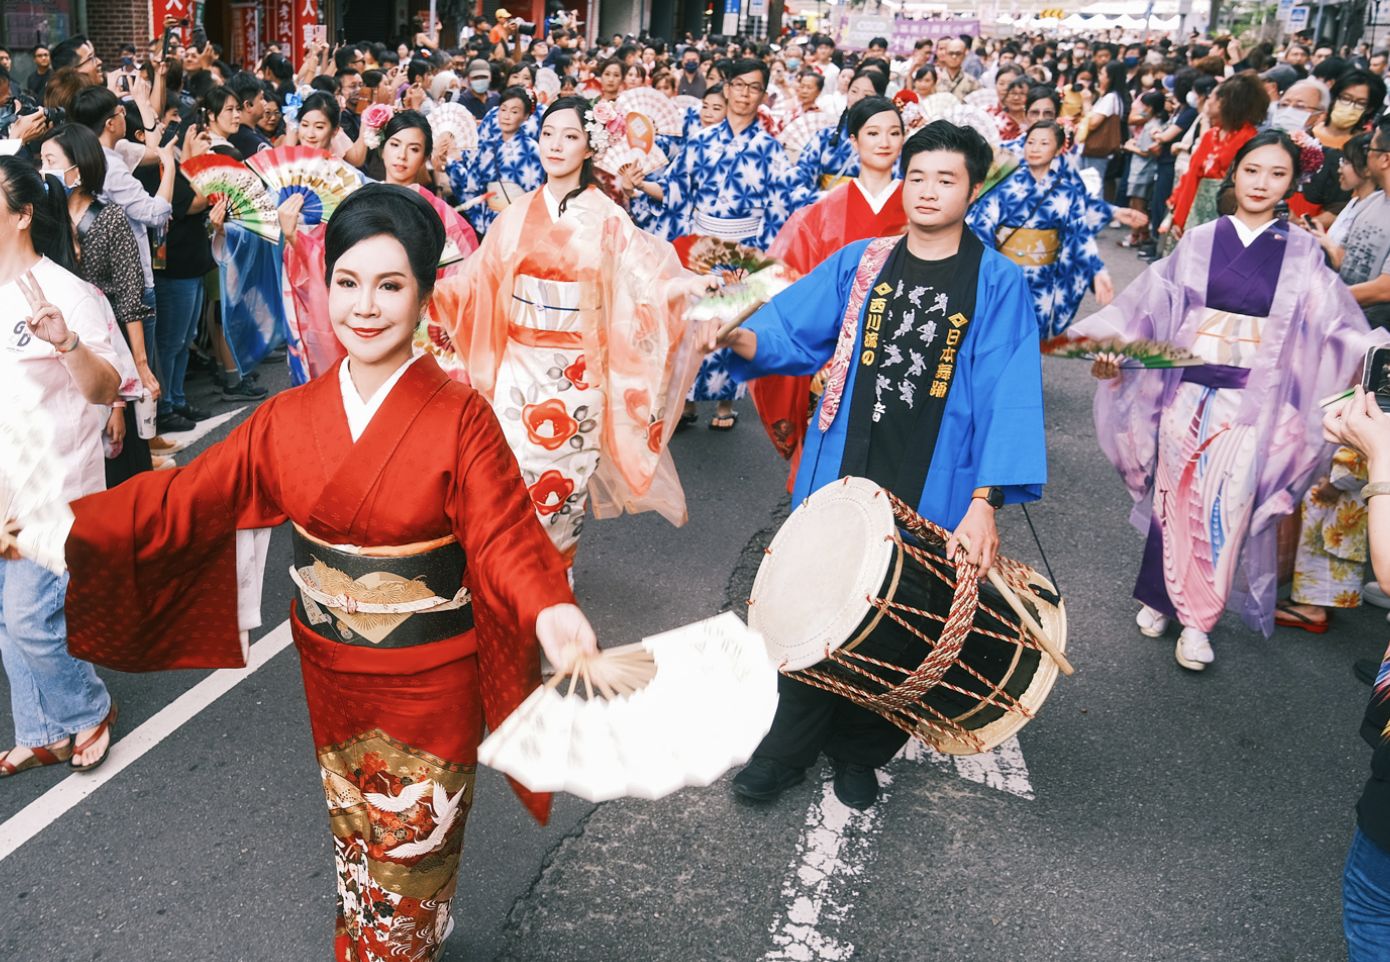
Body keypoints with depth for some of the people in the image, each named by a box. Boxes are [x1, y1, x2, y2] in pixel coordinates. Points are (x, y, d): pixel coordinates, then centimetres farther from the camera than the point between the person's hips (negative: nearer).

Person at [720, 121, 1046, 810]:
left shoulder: (997, 284, -4)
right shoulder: (859, 264, 5)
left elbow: (1009, 395, -12)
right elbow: (791, 329, 0)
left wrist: (985, 501, -22)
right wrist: (741, 338, -24)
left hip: (932, 494, -1)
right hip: (840, 477, 2)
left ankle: (860, 753, 35)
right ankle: (789, 746, 29)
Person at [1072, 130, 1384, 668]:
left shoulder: (1301, 253, 3)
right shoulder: (1200, 242, 4)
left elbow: (1334, 321, -4)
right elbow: (1149, 303, -1)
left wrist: (1373, 358, -21)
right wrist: (1106, 343, -15)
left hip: (1251, 401, -1)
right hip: (1188, 390, 1)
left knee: (1226, 508, -1)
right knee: (1177, 498, 8)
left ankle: (1196, 619, 13)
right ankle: (1161, 596, 25)